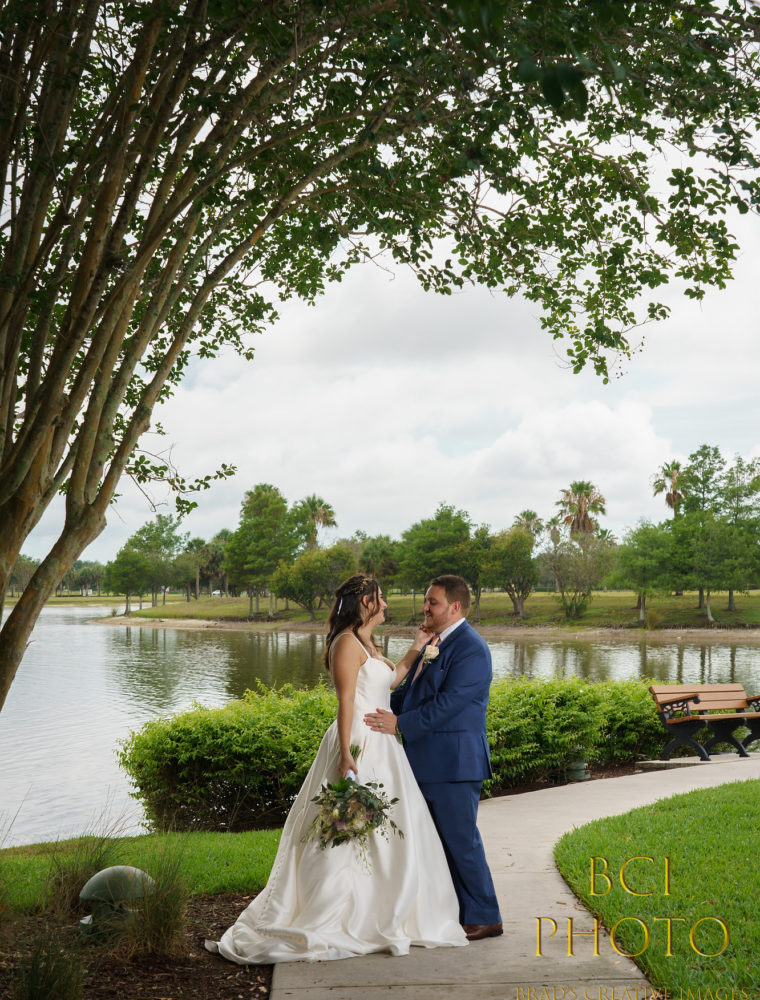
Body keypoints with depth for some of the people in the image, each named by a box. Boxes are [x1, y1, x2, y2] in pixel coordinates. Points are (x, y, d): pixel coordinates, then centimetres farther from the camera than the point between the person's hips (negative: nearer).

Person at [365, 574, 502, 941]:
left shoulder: (470, 649, -16)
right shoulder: (433, 643, 14)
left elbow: (447, 703, -23)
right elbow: (410, 690, 19)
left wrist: (399, 724, -22)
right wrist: (380, 709, 5)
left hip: (453, 762, -9)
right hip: (428, 761, 9)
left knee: (461, 841, -2)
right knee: (443, 840, 16)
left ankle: (484, 918, 10)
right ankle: (455, 911, 27)